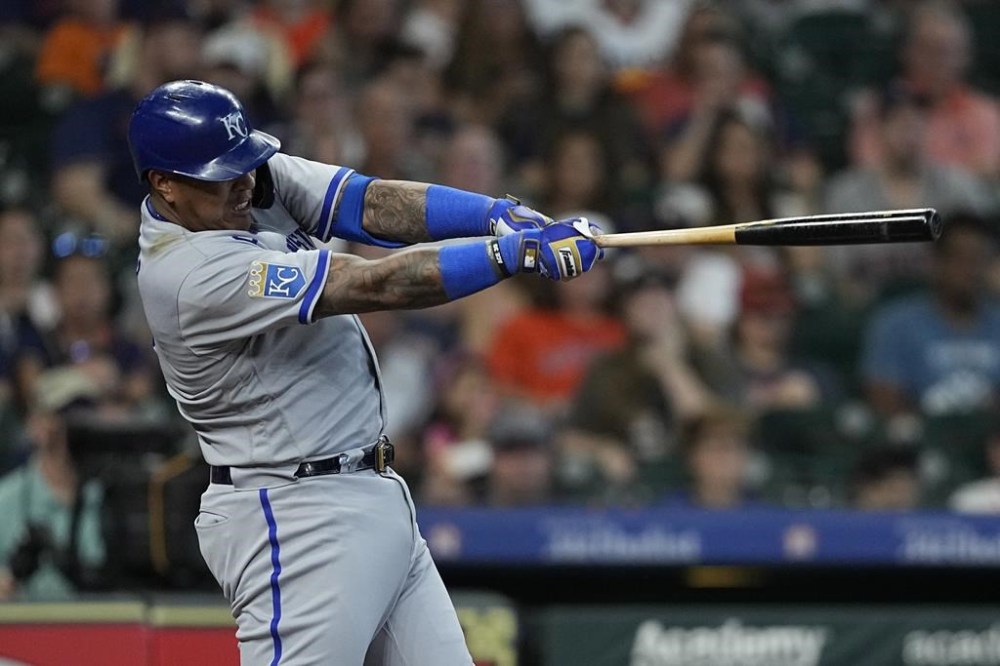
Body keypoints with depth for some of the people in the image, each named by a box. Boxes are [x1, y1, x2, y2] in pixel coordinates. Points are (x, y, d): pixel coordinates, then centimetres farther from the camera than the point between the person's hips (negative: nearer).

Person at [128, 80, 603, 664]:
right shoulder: (193, 273, -24)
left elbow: (374, 204, -6)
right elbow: (379, 287, -26)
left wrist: (498, 214, -23)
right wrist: (522, 251, -27)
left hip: (373, 497, 10)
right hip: (295, 522, -9)